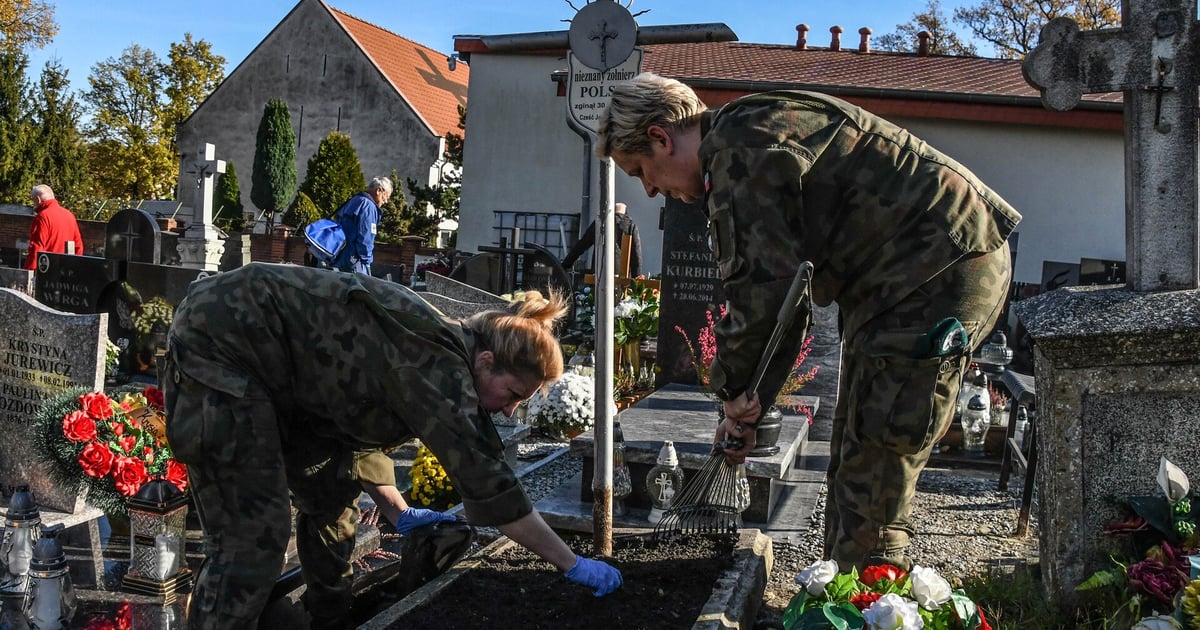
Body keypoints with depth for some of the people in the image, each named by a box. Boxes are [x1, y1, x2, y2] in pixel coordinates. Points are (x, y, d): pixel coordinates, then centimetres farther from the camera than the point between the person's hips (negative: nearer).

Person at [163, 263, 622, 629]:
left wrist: (397, 513, 19)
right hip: (220, 341, -10)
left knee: (333, 494, 16)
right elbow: (486, 479, -24)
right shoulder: (438, 366, -24)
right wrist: (572, 565, -16)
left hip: (267, 352, 10)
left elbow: (358, 421, 19)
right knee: (253, 536, -14)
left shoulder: (436, 355, 5)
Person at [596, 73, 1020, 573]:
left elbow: (762, 287, -22)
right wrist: (752, 401, 14)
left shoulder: (741, 145, -16)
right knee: (854, 453, 16)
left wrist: (734, 387, -7)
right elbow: (786, 289, 19)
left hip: (941, 265, -11)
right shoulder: (744, 154, 18)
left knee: (873, 460, -9)